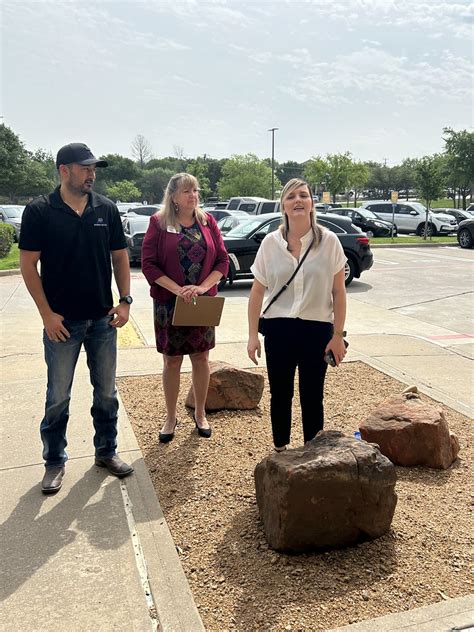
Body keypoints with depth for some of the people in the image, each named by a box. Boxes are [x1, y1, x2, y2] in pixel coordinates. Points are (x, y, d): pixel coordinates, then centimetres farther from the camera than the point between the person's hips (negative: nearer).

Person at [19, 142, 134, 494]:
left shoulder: (106, 209, 3)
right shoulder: (40, 212, -6)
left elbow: (120, 257, 7)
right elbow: (28, 264, -6)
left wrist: (125, 300, -3)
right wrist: (47, 313, -11)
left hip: (103, 320, 3)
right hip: (62, 321, -3)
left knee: (107, 392, 13)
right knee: (58, 397, 7)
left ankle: (107, 451, 30)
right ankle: (55, 462, 24)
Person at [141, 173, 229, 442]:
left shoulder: (207, 221, 3)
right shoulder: (159, 223, -3)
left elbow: (222, 261, 1)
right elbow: (149, 264, -8)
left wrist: (202, 287, -15)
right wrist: (177, 289, -18)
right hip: (169, 303, -2)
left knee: (201, 358, 10)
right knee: (172, 361, 7)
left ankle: (200, 414, 27)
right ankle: (171, 418, 23)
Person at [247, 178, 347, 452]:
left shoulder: (329, 241, -5)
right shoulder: (270, 242, -1)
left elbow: (338, 292, -2)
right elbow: (258, 291, 3)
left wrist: (338, 335, -5)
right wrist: (253, 334, 0)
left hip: (317, 329, -1)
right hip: (279, 329, 1)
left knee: (312, 397, 10)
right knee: (280, 395, 13)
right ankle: (280, 449, 32)